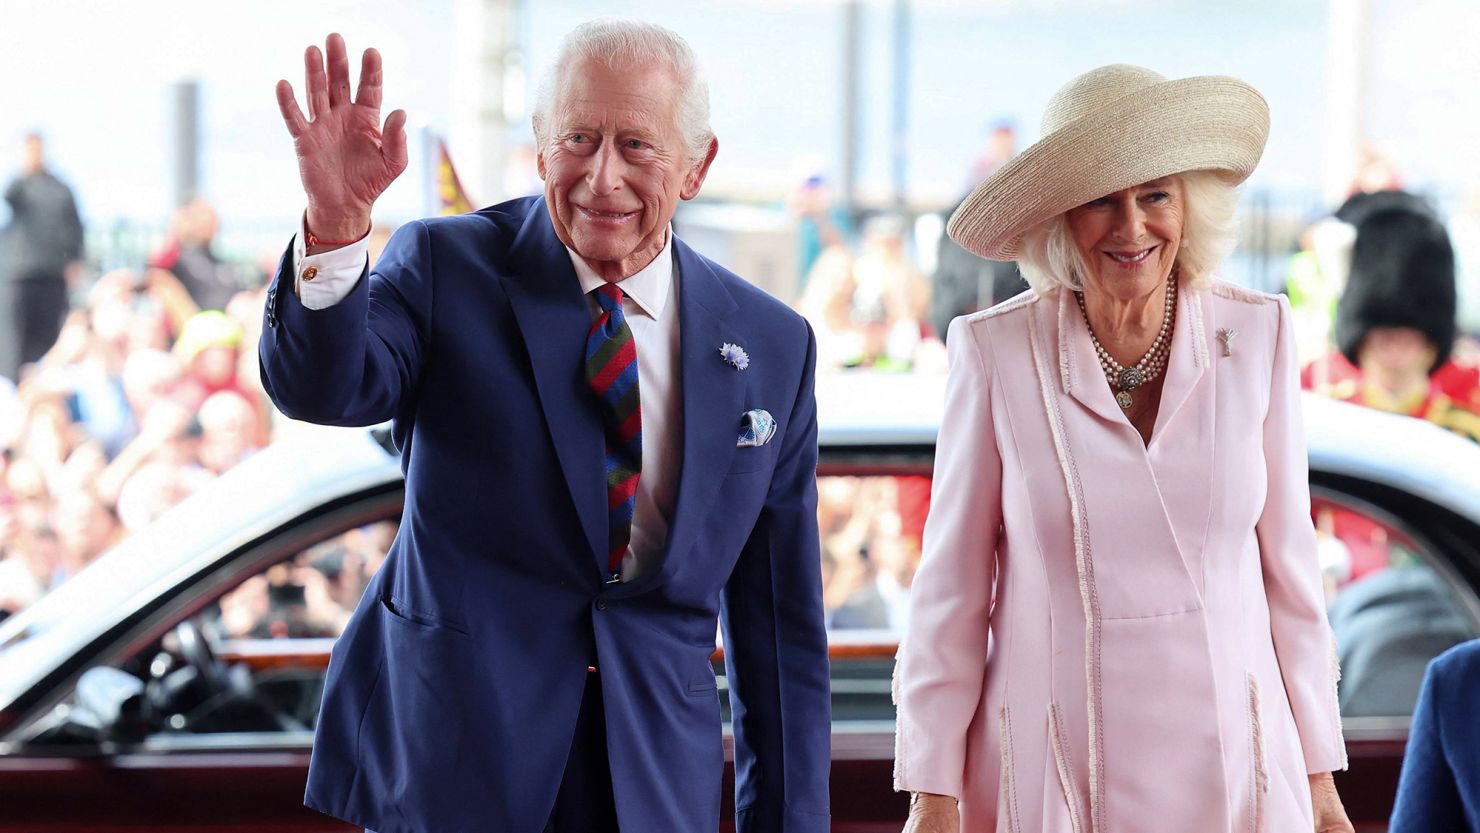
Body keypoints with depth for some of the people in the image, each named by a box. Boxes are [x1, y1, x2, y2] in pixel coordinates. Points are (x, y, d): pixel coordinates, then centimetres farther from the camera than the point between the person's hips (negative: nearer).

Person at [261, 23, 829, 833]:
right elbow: (321, 389, -22)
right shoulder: (450, 270, -3)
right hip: (450, 767, -2)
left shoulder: (772, 348, 3)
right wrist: (334, 227, -40)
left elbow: (780, 619, 6)